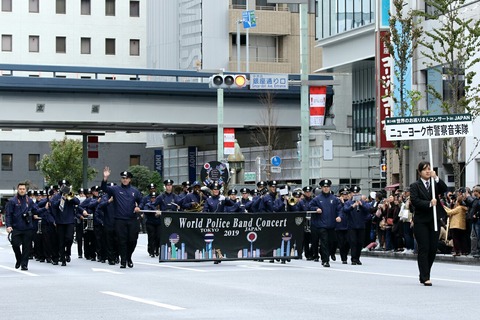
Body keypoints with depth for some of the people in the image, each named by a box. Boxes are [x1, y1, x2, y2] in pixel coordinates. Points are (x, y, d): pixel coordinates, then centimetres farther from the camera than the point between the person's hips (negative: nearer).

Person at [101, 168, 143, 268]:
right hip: (120, 220, -2)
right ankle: (123, 261, 8)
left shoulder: (135, 191, 10)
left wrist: (139, 207, -2)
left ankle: (128, 257, 26)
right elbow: (104, 188, -10)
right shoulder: (116, 189, 3)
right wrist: (105, 178, -27)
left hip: (132, 220, 2)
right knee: (122, 241, 0)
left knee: (133, 240, 3)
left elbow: (141, 201, 19)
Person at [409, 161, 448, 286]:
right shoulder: (415, 186, 1)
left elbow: (444, 189, -7)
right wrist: (429, 204, -22)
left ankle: (424, 275, 20)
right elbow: (414, 201, -12)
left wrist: (436, 178, -15)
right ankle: (425, 277, -5)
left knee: (433, 249, 5)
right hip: (421, 221, -4)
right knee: (424, 249, -6)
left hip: (434, 220, 4)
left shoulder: (435, 183, 11)